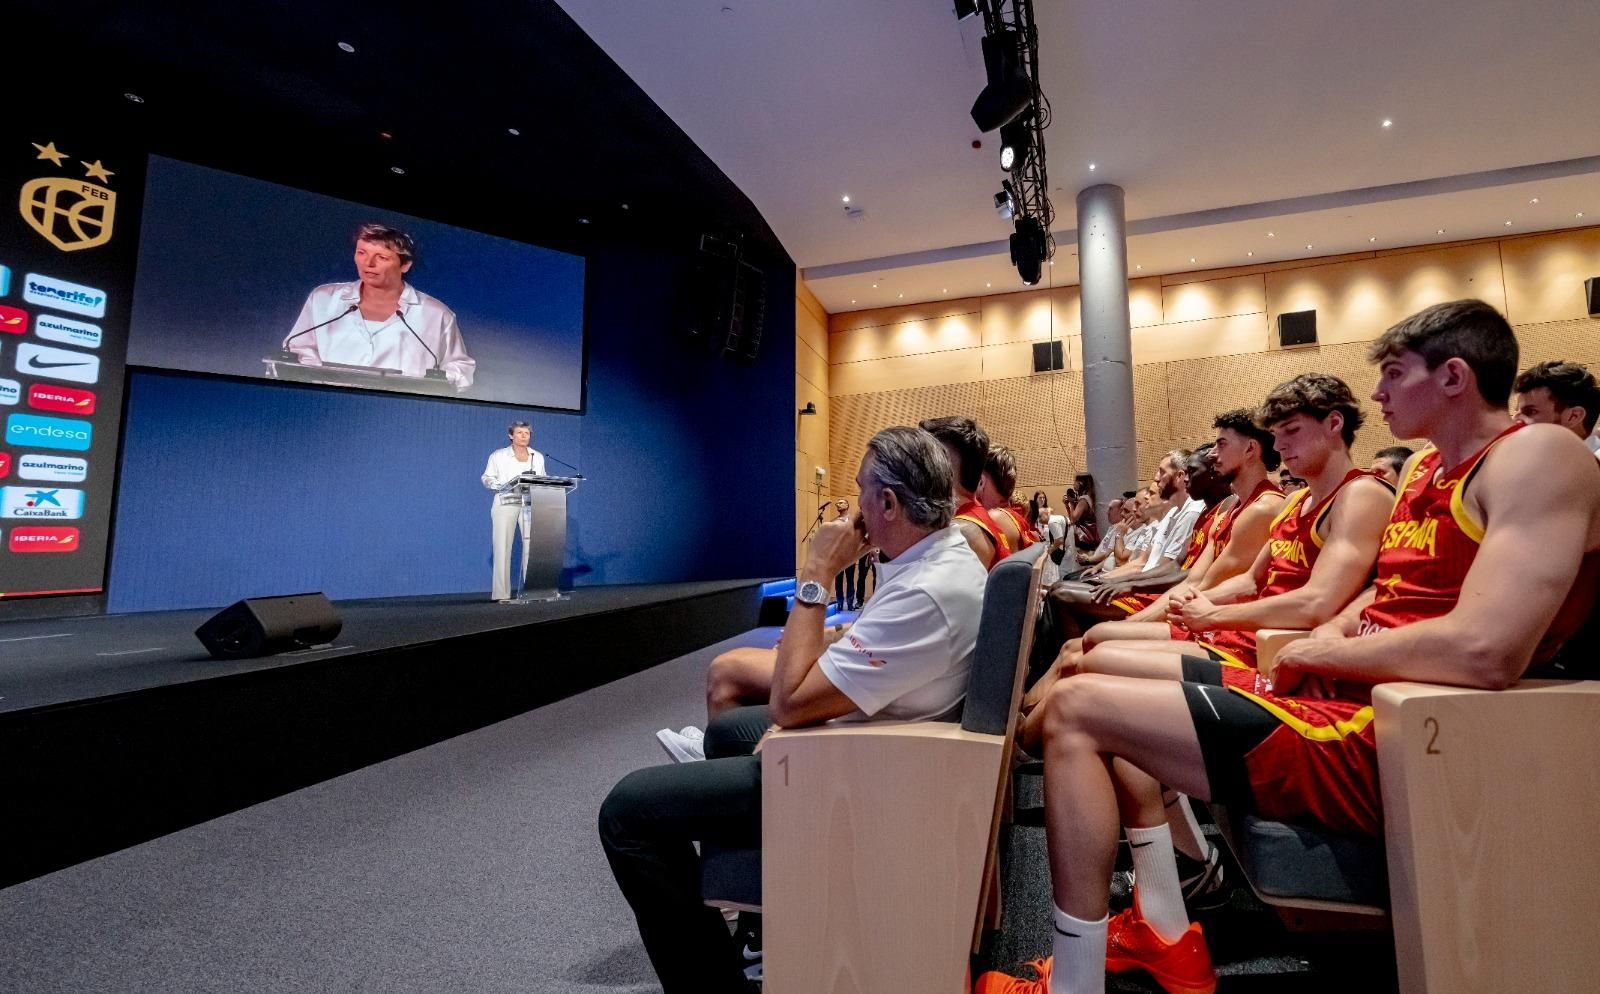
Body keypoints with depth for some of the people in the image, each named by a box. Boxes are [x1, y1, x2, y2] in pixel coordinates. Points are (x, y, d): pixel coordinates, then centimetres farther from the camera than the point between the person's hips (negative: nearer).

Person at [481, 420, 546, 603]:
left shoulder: (538, 457, 15)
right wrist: (502, 485, -13)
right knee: (503, 547, -6)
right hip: (506, 503, -2)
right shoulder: (498, 455, 7)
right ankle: (502, 594, -4)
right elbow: (487, 478, 4)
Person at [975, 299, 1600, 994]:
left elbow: (1484, 649, -27)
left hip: (1376, 741, -10)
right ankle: (1167, 936, 16)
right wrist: (1334, 633, 3)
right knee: (1103, 665, 15)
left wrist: (1318, 653, -12)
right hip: (1330, 694, 10)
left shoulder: (1537, 456, -13)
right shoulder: (1424, 466, 16)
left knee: (1075, 710, -18)